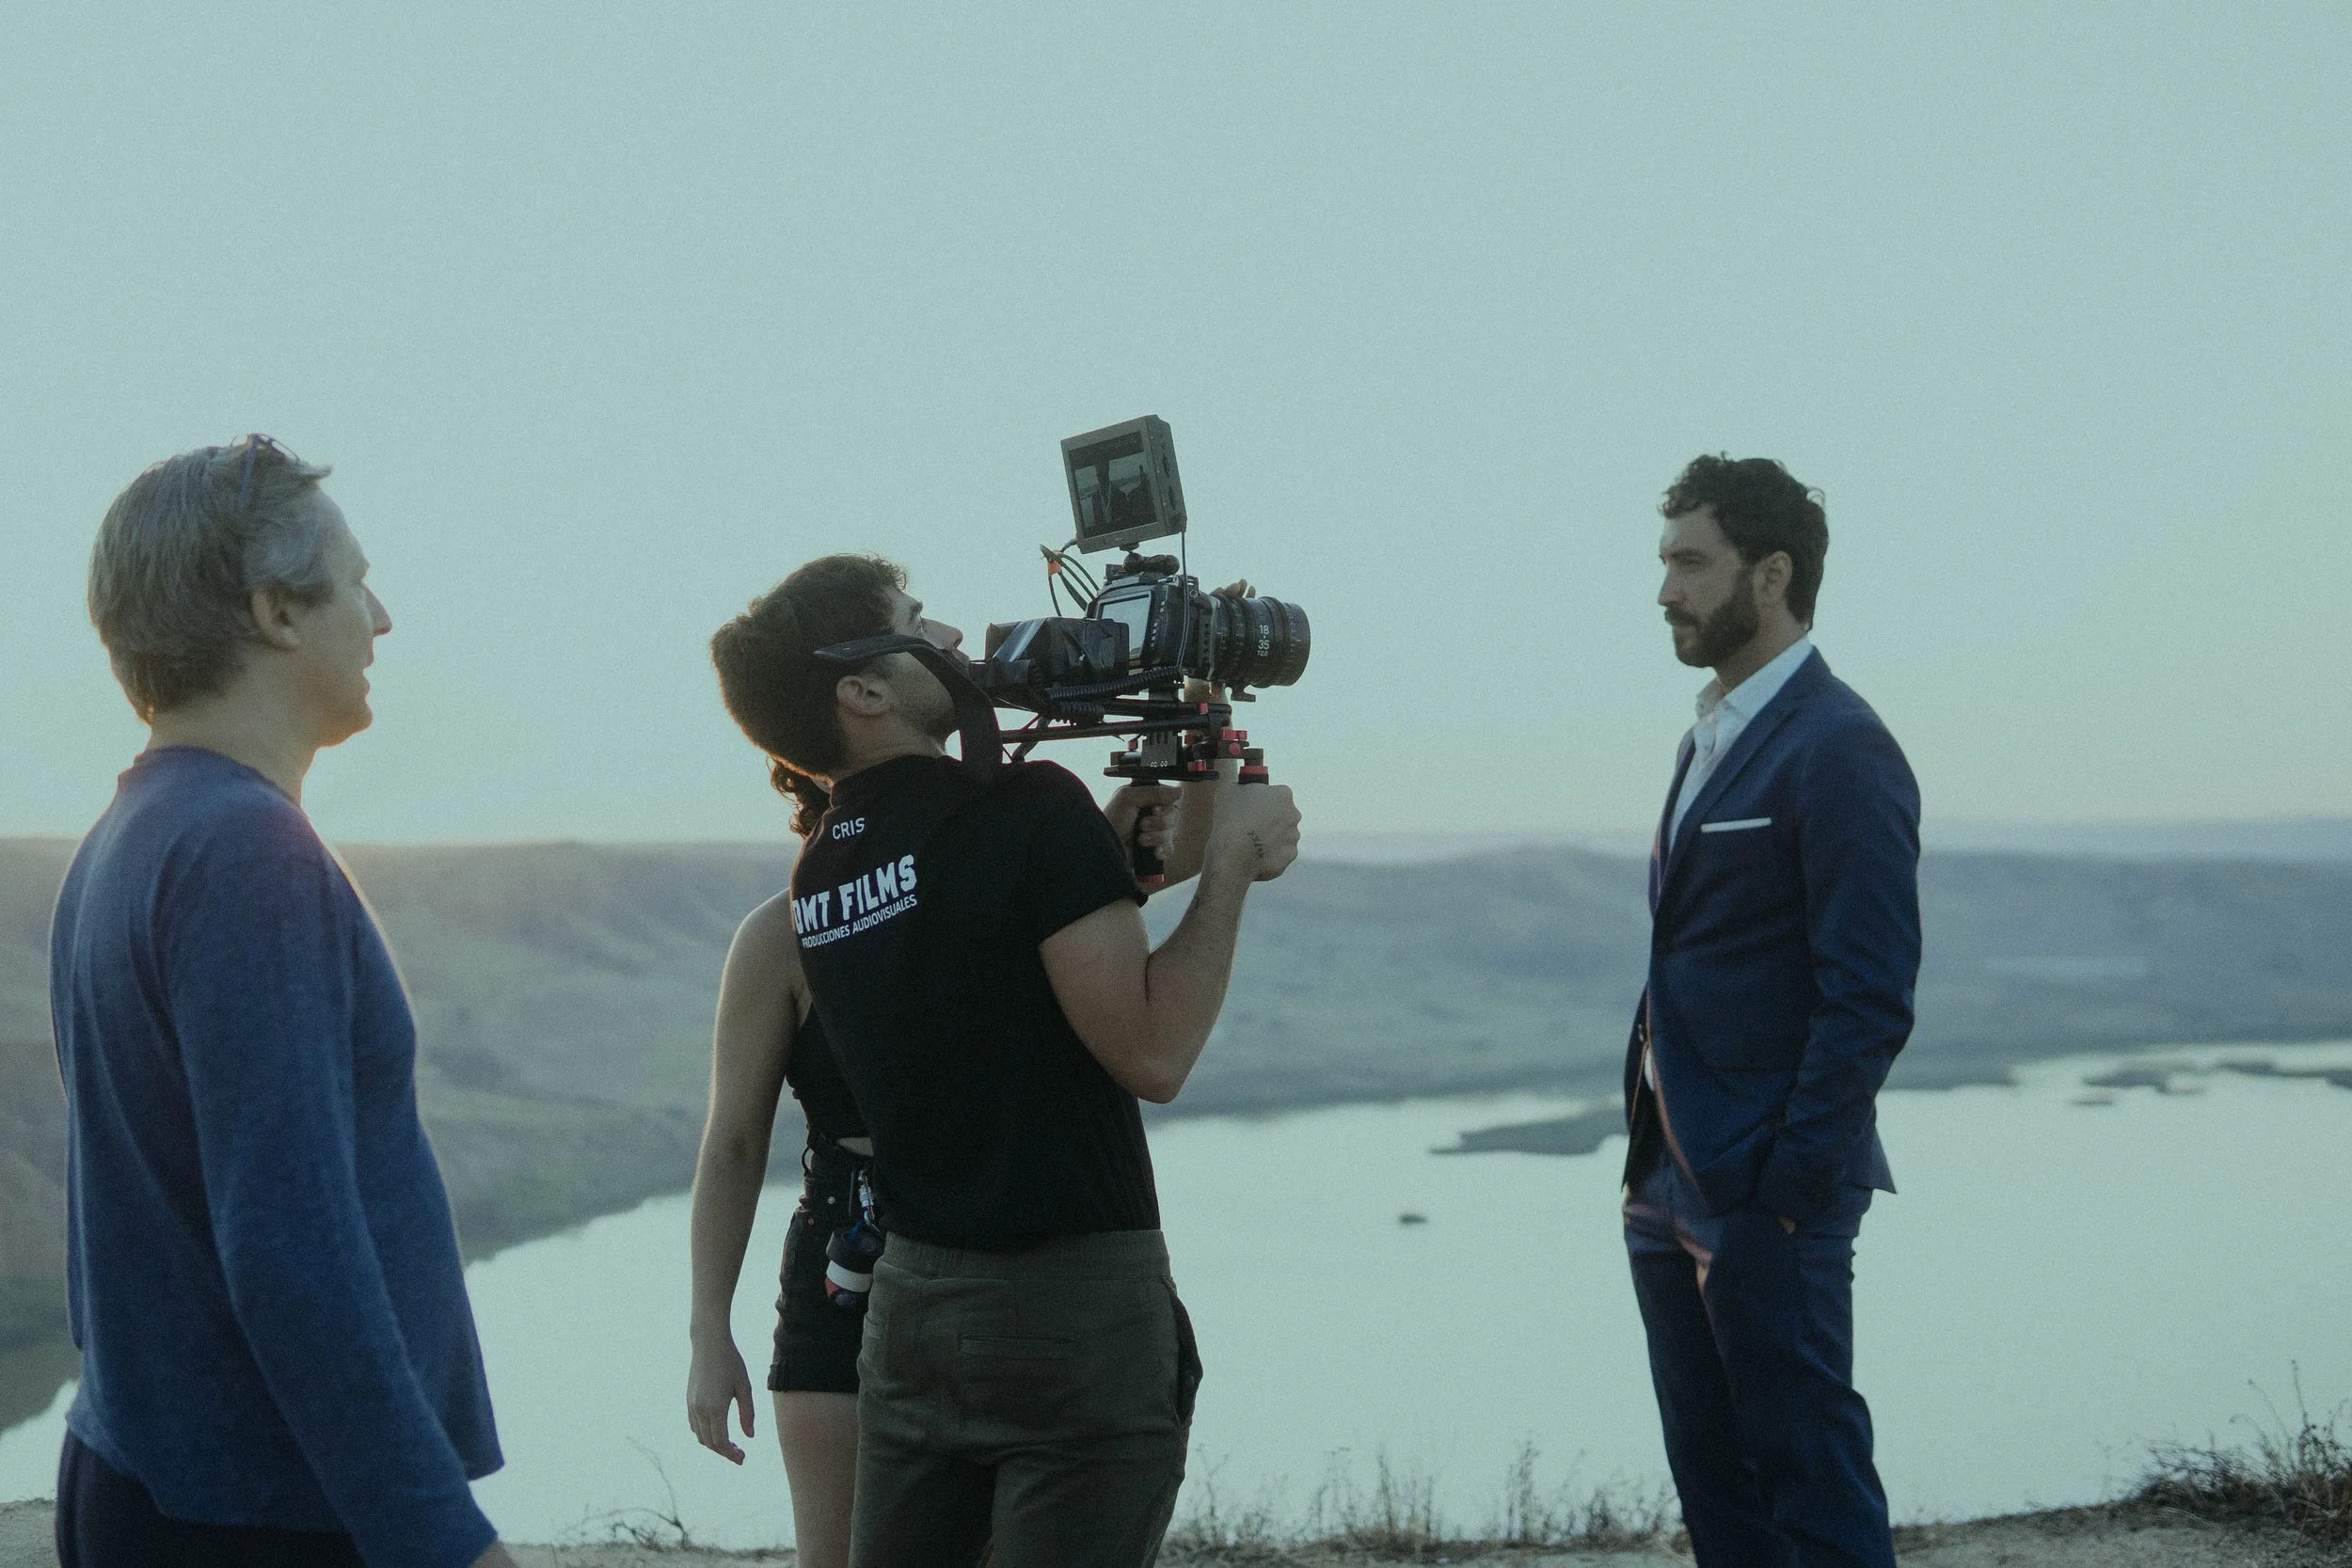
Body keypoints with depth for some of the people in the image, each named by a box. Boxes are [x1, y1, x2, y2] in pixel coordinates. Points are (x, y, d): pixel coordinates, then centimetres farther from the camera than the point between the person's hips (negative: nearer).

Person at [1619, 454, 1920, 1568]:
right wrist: (1653, 1164, 15)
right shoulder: (1713, 735, 16)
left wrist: (1792, 1188, -19)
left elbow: (1871, 998, -18)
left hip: (1768, 1195, -9)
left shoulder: (1839, 752, -14)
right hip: (1676, 1187, 9)